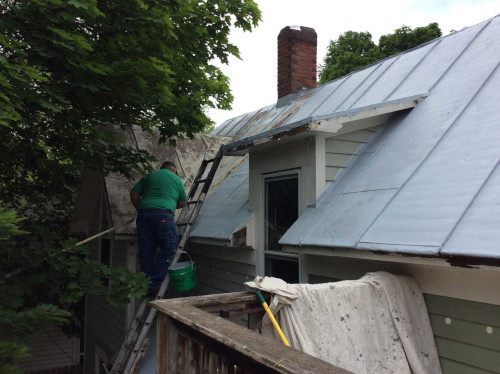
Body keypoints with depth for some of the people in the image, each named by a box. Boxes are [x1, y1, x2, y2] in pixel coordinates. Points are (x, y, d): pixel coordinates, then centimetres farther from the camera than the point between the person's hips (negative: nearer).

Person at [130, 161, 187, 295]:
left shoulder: (149, 176, 23)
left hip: (144, 213, 4)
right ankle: (154, 283, -3)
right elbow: (183, 203, 20)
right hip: (163, 214, -4)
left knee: (146, 251, 10)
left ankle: (146, 283, 16)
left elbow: (134, 194, 14)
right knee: (168, 250, 3)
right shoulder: (177, 179, 17)